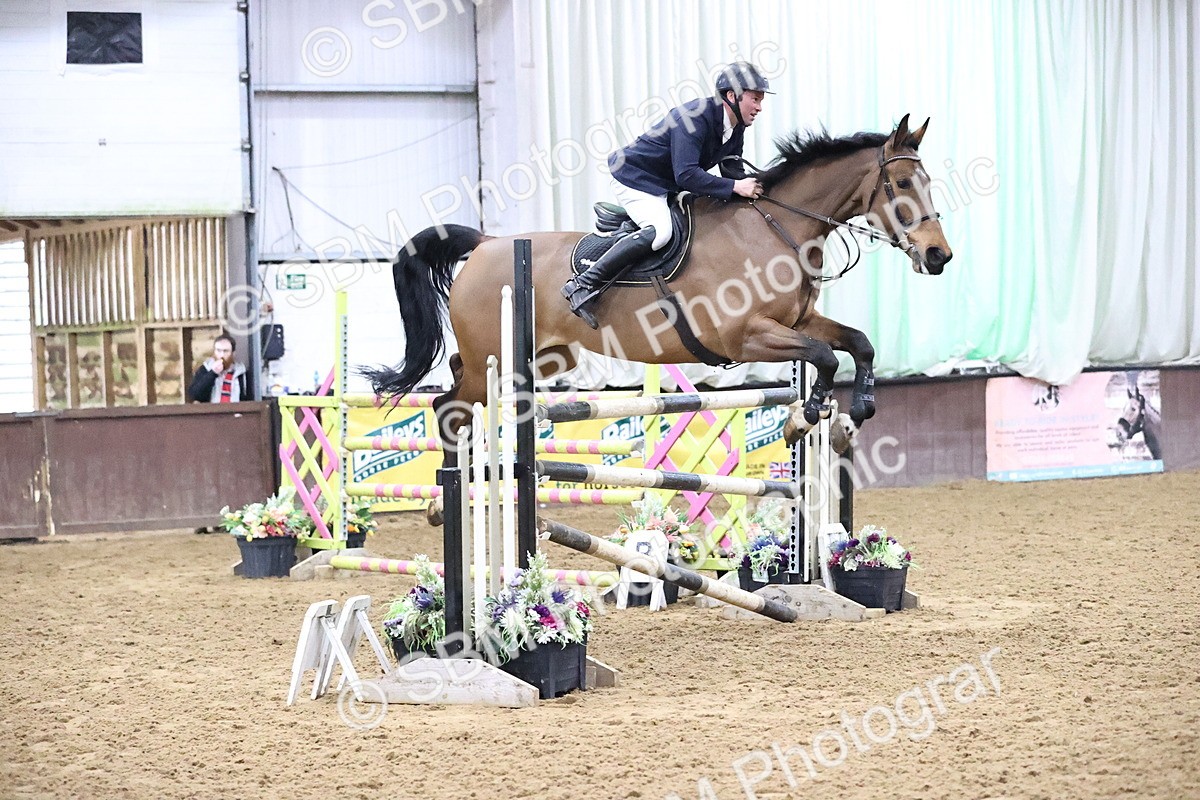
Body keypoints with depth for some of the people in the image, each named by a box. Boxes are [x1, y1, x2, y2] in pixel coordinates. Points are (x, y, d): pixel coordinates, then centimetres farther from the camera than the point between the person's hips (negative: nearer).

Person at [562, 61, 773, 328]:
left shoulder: (736, 127, 1)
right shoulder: (694, 118, -28)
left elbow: (732, 171, 4)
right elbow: (686, 175, -36)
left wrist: (748, 185, -18)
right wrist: (734, 187, -37)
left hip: (667, 187, 10)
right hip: (635, 179, -10)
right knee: (659, 231, -31)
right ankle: (583, 286, -31)